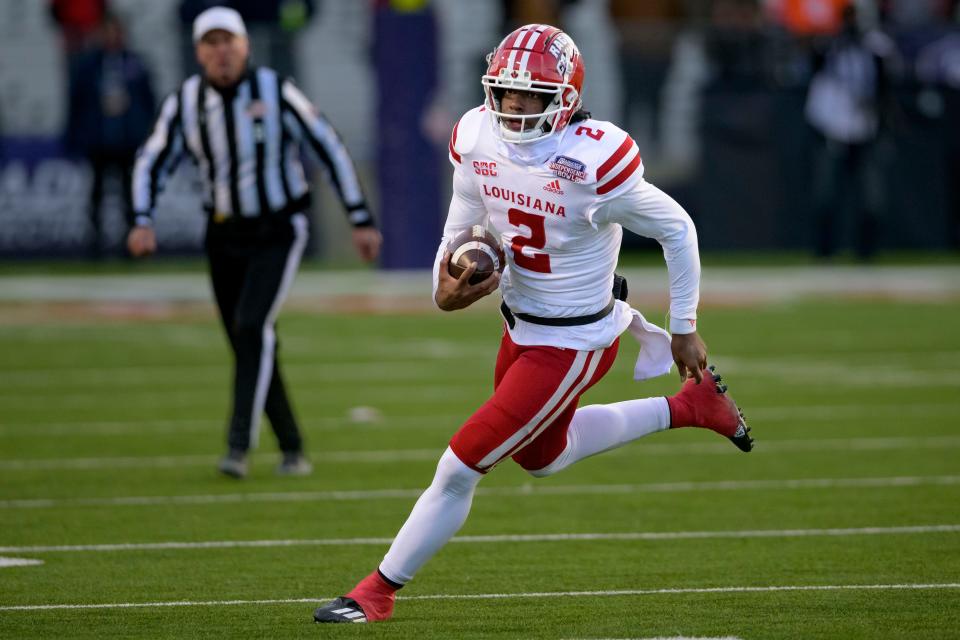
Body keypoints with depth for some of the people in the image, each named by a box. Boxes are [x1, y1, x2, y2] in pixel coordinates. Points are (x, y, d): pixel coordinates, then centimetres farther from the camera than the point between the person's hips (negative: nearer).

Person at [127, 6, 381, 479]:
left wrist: (360, 220, -6)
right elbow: (151, 163, 1)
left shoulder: (275, 93, -13)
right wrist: (142, 222, -17)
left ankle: (239, 446, -26)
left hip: (278, 232, -4)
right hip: (225, 235, 4)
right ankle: (291, 449, 20)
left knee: (252, 327, -22)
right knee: (248, 346, 6)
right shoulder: (185, 102, -5)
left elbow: (328, 148, -6)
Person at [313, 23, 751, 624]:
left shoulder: (593, 163, -28)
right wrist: (446, 289, -12)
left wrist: (685, 329, -6)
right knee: (541, 456, 29)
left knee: (460, 468, -6)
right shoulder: (477, 140, -9)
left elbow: (677, 229, -15)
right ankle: (689, 408, 37)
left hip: (572, 344, -8)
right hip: (522, 326, 8)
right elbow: (462, 230, 8)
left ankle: (379, 591, 10)